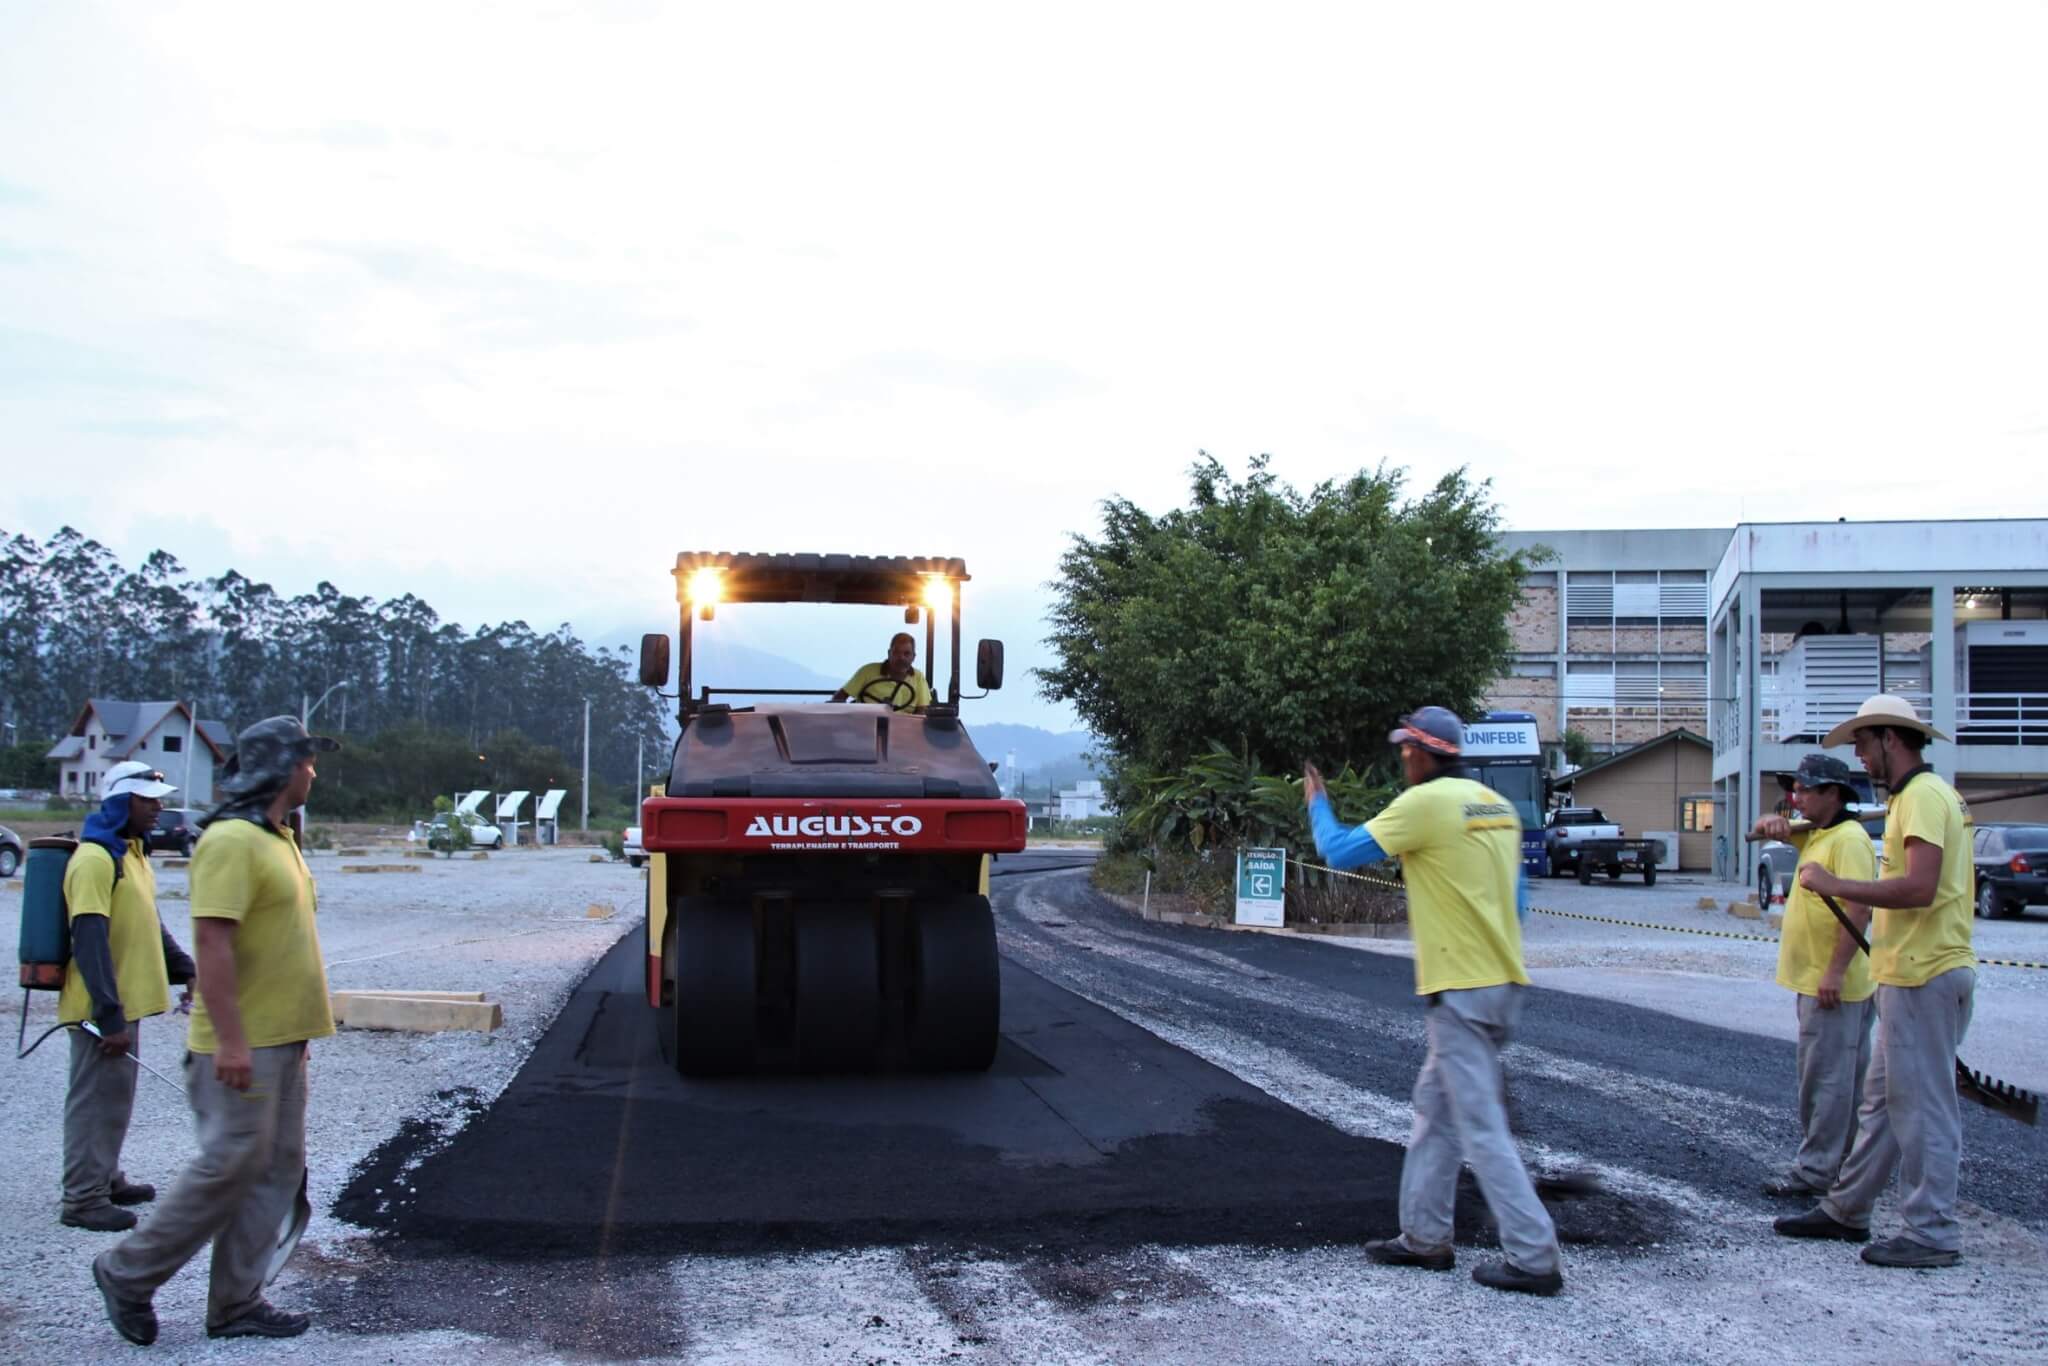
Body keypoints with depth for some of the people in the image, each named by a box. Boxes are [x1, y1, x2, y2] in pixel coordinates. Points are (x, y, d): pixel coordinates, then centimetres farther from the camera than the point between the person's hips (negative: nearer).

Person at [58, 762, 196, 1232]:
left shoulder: (132, 852, 13)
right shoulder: (95, 859, -19)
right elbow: (90, 943, -23)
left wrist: (186, 970, 17)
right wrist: (110, 1016, -25)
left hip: (125, 1002, 10)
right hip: (101, 1009, -10)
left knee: (117, 1096, 18)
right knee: (95, 1099, -2)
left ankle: (106, 1180, 29)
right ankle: (83, 1199, 5)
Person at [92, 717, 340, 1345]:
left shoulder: (276, 838, 16)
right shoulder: (232, 841, -16)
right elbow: (212, 940, -23)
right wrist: (230, 1039, -27)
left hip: (280, 1041, 10)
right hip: (242, 1046, -10)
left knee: (277, 1170, 9)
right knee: (230, 1166, -7)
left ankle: (236, 1304, 15)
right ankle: (129, 1274, 9)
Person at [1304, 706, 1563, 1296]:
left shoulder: (1425, 803, -13)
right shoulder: (1497, 806, 12)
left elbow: (1340, 852, -7)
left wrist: (1317, 803, 11)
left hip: (1462, 991, -9)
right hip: (1502, 982, 9)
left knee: (1481, 1127, -5)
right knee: (1435, 1108, 18)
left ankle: (1534, 1259, -5)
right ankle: (1424, 1237, 24)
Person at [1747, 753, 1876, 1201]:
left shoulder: (1849, 839, -17)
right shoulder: (1815, 834, 14)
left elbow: (1859, 910, -25)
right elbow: (1763, 831, 26)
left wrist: (1835, 971, -28)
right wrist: (1773, 824, 1)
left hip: (1831, 986, -10)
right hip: (1816, 981, 10)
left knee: (1826, 1080, -7)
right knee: (1849, 1080, 15)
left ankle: (1815, 1172, -5)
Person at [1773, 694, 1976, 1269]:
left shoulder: (1923, 797, -15)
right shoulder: (1922, 794, 18)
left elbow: (1919, 888, -26)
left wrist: (1836, 885, -18)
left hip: (1925, 978, -11)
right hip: (1910, 976, 11)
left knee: (1923, 1106, -4)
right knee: (1883, 1101, 16)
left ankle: (1932, 1233, 3)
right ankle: (1846, 1210, 25)